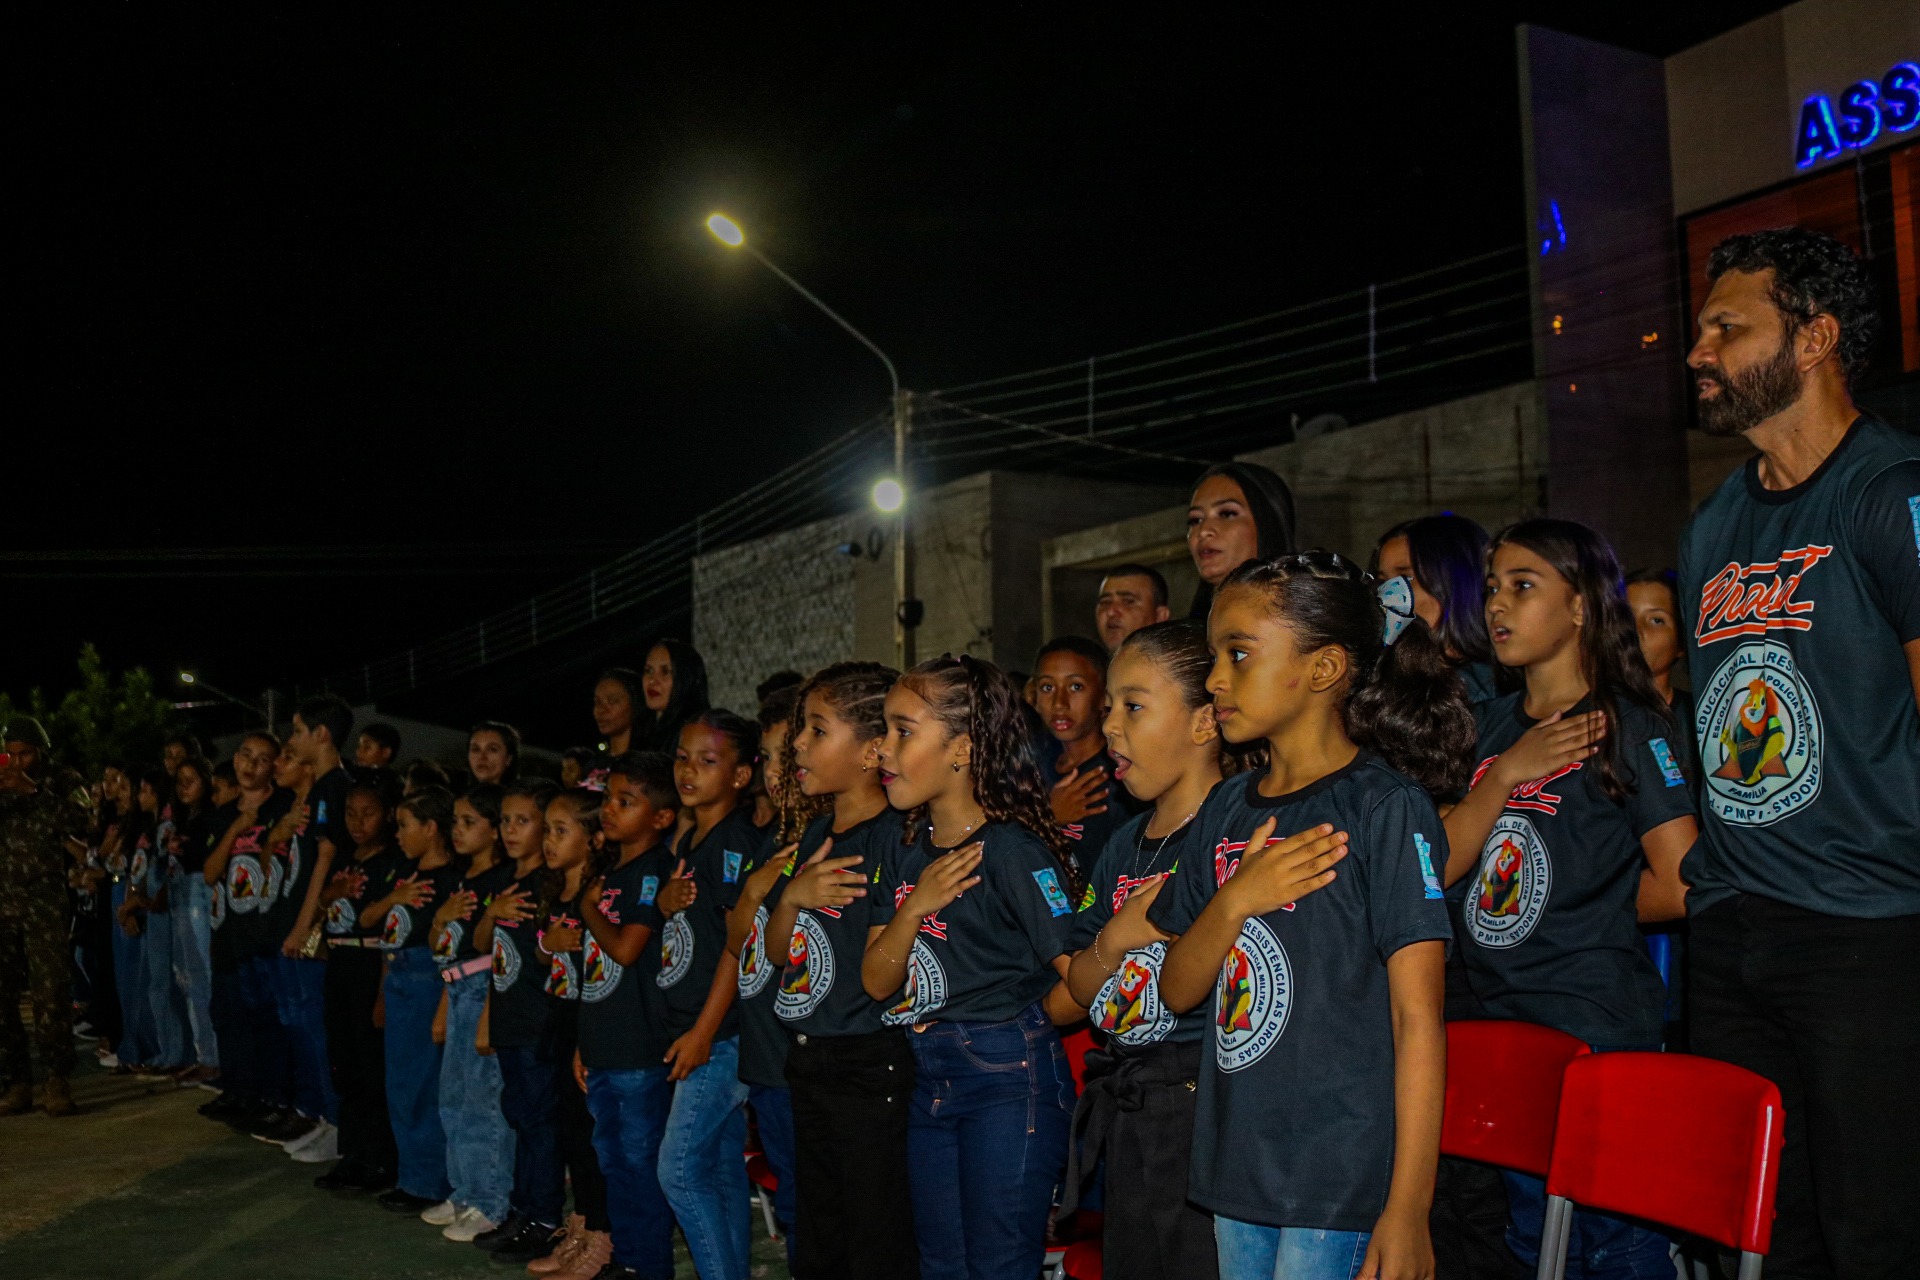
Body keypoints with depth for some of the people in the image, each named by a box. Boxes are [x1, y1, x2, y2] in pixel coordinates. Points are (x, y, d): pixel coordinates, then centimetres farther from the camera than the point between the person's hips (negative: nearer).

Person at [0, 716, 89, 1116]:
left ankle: (57, 1082, -5)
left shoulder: (63, 781, 5)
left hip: (46, 905, -3)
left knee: (50, 995, -9)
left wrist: (33, 790, -17)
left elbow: (78, 823, -11)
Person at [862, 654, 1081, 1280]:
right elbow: (876, 982, 4)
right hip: (929, 1081, 8)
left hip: (1011, 1081, -8)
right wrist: (915, 906, -13)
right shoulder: (904, 854, 9)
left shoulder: (1011, 848, -16)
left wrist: (1016, 1029, -3)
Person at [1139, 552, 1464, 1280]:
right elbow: (1178, 990, 8)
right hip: (1235, 1163, 6)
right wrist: (1232, 901, -11)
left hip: (1342, 1176, -6)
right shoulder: (1230, 806, 9)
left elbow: (1418, 1018, -14)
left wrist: (1408, 1208, -18)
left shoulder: (1386, 805, -11)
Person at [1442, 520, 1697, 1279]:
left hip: (1601, 1028, -7)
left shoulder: (1627, 726, -10)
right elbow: (1445, 863, 1)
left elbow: (1681, 887, -16)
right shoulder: (1494, 723, 10)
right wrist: (1506, 772, -11)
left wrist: (1587, 906, -1)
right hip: (1503, 1023, 7)